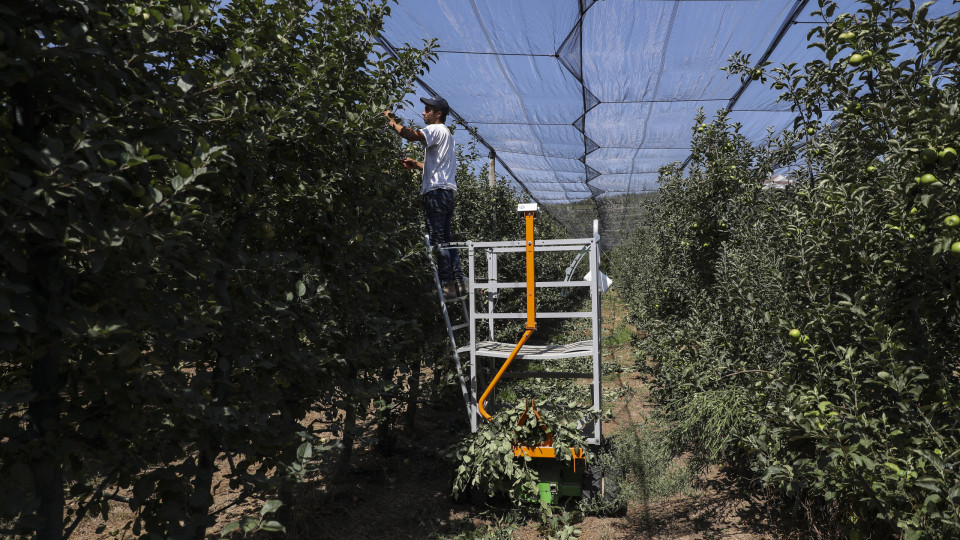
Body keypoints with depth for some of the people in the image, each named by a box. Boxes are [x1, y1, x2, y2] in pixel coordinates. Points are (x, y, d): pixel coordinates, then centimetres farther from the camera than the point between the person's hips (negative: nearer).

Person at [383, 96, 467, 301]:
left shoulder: (437, 130, -4)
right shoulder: (445, 134, 27)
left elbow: (412, 135, -23)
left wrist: (392, 121, -8)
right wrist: (416, 164, 27)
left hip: (436, 192, -10)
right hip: (446, 191, 10)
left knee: (438, 239, -10)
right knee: (446, 238, 9)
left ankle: (446, 284, -10)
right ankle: (458, 282, 7)